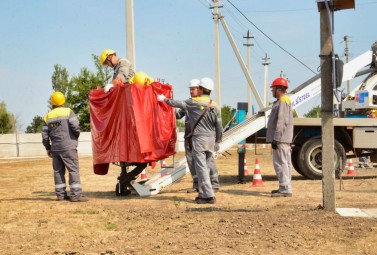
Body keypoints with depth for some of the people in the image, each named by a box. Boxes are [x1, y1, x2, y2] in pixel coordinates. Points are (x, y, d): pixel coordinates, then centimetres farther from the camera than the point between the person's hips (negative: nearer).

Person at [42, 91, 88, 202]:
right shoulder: (68, 111, -3)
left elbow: (45, 135, 8)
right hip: (68, 147, -5)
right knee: (73, 169, -4)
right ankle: (76, 194, -9)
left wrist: (48, 148, 19)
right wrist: (76, 136, 6)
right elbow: (75, 126, -14)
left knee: (58, 170, 11)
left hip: (55, 147, 5)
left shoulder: (48, 116, 10)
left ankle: (60, 193, 13)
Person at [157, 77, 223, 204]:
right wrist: (217, 142, 18)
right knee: (206, 167, 12)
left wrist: (165, 99, 22)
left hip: (199, 138, -5)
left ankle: (208, 195, -11)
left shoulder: (194, 102, -7)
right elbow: (219, 127, 7)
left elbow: (178, 103, 4)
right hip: (211, 139, 5)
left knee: (201, 167, -5)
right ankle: (204, 194, 16)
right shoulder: (215, 106, 6)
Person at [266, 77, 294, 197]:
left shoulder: (282, 102, -14)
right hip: (285, 138, 11)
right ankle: (285, 187, 21)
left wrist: (276, 138, -22)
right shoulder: (286, 100, 19)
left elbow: (281, 122, -21)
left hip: (280, 138, -11)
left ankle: (285, 189, -12)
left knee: (281, 163, -11)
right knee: (285, 163, 14)